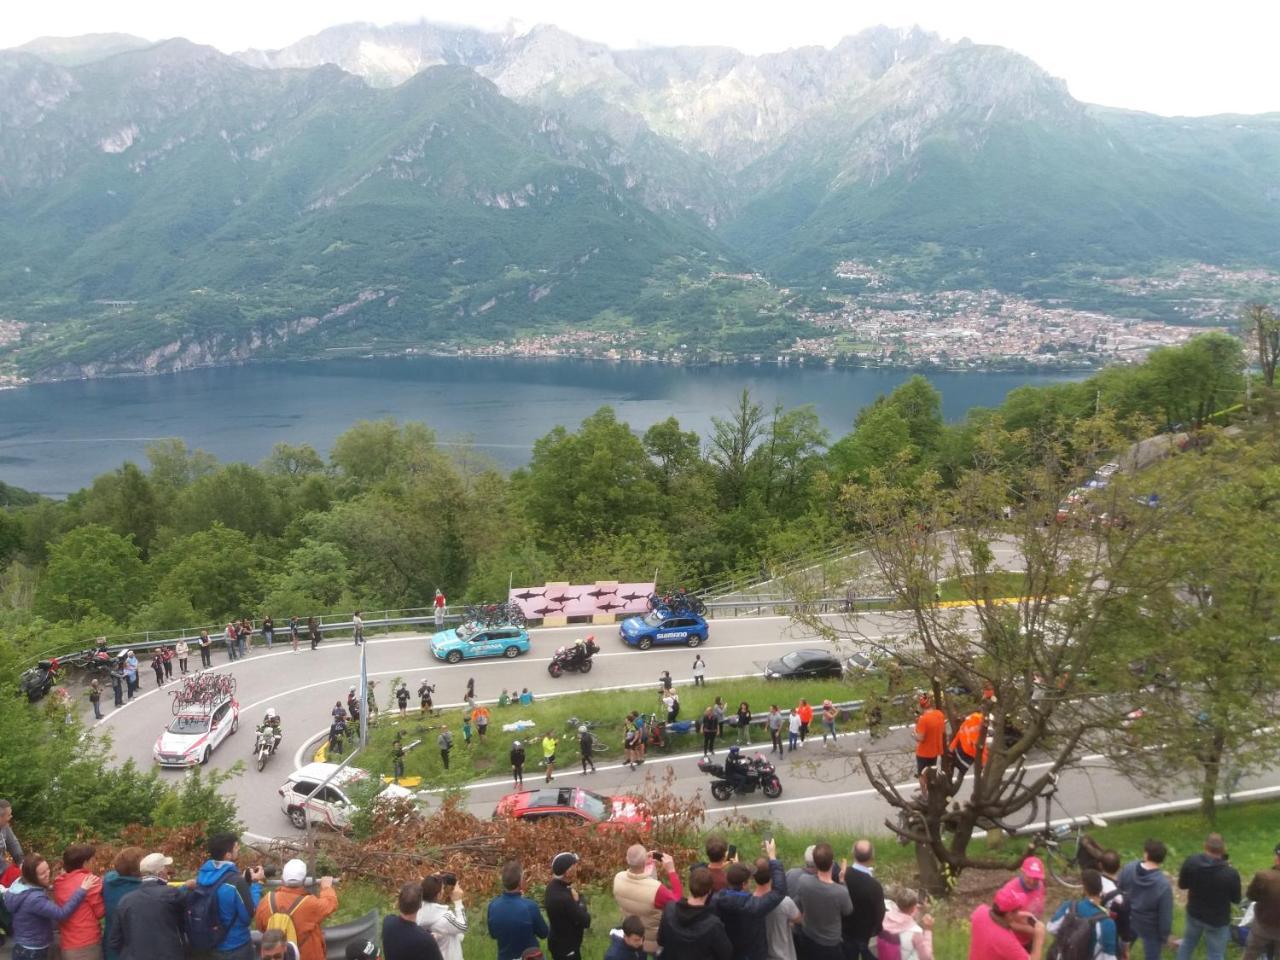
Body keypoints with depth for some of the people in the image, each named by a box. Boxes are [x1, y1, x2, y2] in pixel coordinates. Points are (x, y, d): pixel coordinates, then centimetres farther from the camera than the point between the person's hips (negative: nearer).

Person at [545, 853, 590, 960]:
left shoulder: (553, 886, -7)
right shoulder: (563, 898, -36)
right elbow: (585, 921, -26)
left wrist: (577, 900, -17)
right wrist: (578, 901, -13)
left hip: (558, 941, 9)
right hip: (566, 946, -9)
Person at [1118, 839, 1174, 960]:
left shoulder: (1128, 869, -20)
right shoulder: (1164, 884, -33)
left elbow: (1117, 890, -3)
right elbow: (1165, 915, -23)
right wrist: (1165, 935, -4)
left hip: (1128, 920, 4)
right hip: (1150, 928, -4)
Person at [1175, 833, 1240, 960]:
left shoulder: (1191, 861, -21)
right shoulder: (1231, 873, -30)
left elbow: (1182, 885, -5)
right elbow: (1236, 899, -10)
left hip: (1194, 913, 3)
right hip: (1217, 921, -3)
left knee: (1188, 943, 27)